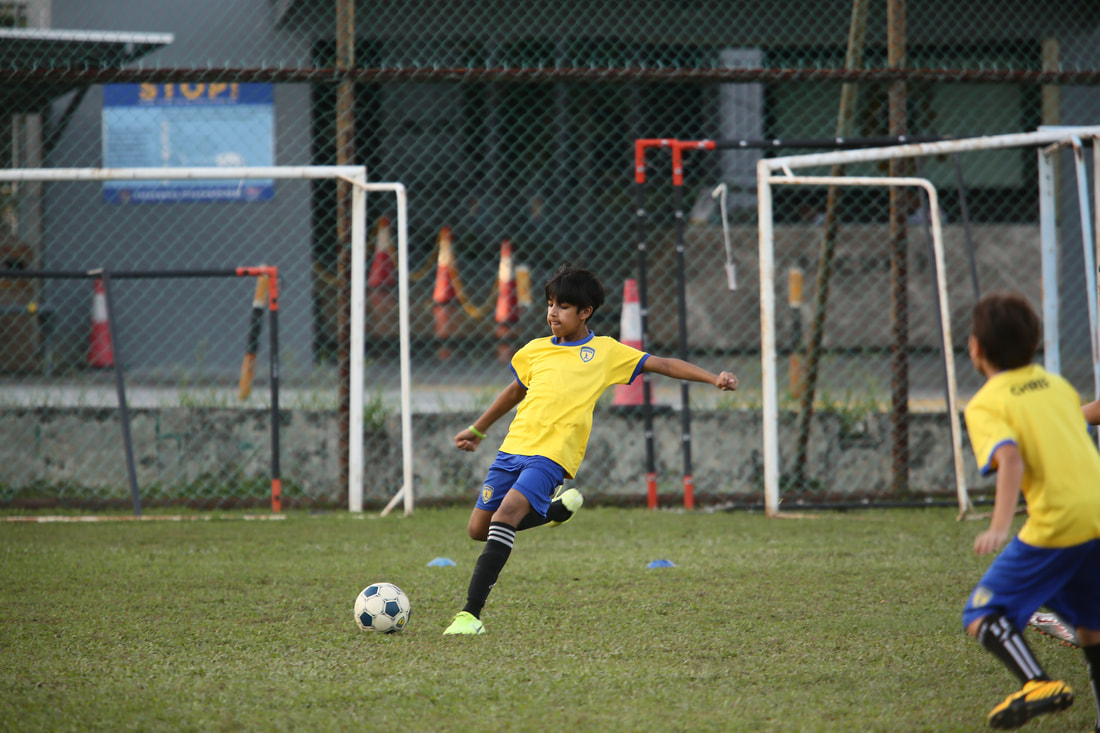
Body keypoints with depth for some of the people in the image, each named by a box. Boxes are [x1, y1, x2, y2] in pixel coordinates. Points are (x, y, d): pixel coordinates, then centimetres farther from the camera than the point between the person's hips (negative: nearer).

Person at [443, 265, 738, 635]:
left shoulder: (605, 351, 7)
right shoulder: (535, 351, 17)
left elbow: (664, 365, 9)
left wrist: (714, 379, 0)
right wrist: (477, 430, 41)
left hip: (552, 454, -5)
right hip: (513, 447, 6)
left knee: (505, 515, -26)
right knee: (478, 529, 3)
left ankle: (471, 613, -27)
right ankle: (559, 508, 27)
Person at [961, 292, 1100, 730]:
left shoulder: (985, 405, -3)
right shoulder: (1058, 386, 17)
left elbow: (1010, 458, -19)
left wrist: (1000, 527, -26)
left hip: (1057, 524, -7)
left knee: (983, 616, -3)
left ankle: (1038, 684, -24)